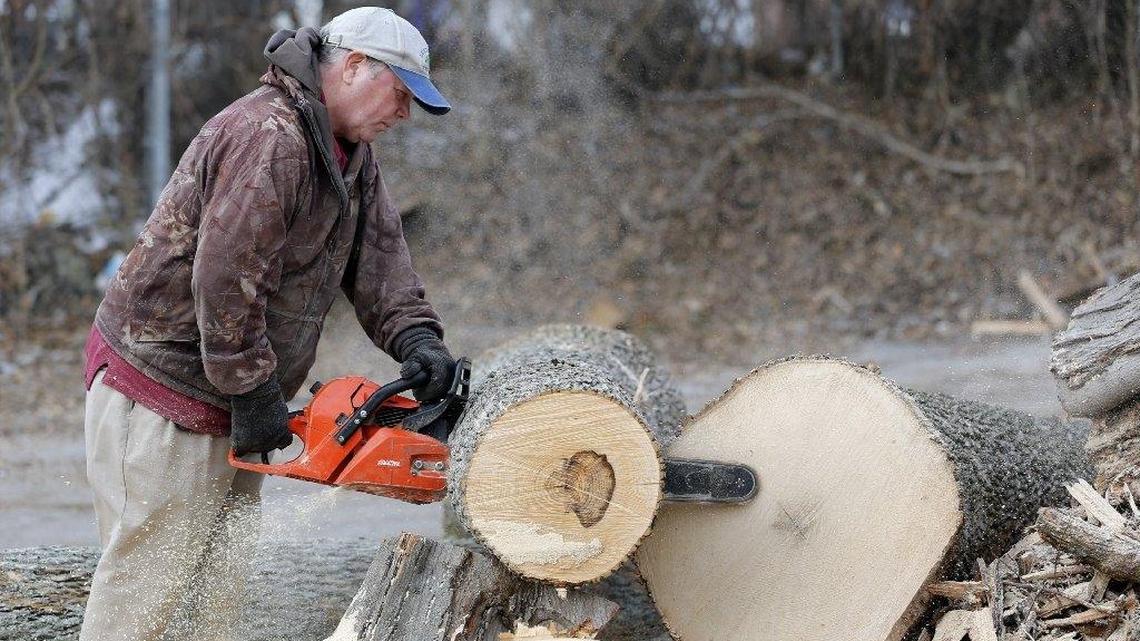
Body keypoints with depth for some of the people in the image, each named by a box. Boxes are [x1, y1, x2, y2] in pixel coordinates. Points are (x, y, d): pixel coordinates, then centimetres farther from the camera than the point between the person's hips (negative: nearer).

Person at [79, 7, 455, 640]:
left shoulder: (352, 154, 11)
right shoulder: (268, 137, -22)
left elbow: (379, 255, 4)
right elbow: (226, 278, -26)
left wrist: (415, 337, -14)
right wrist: (254, 394, -20)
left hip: (228, 397, 10)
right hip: (163, 382, -10)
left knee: (221, 575, 11)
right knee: (149, 581, -8)